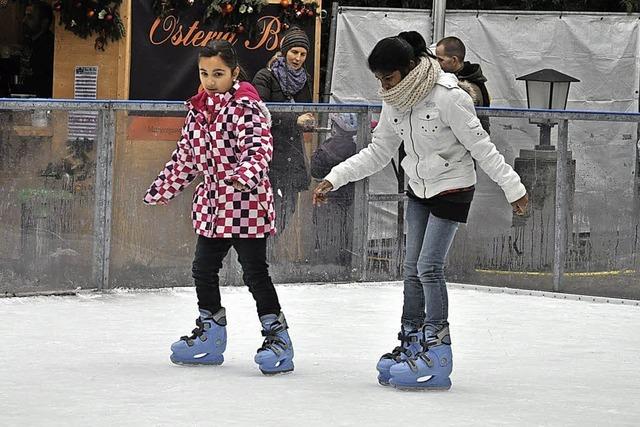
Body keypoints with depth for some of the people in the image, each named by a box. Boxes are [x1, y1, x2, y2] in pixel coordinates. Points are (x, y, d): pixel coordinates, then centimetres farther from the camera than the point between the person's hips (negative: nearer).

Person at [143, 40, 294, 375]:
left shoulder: (246, 105, -11)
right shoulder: (198, 110, 11)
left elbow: (258, 146, -24)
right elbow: (186, 155, 21)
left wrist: (246, 173, -42)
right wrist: (165, 188, 24)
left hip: (245, 203, -8)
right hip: (212, 203, 8)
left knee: (255, 272, -6)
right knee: (203, 269, 12)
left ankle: (277, 337, 1)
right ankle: (210, 333, 26)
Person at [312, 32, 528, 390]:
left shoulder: (448, 96, -23)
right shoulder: (395, 103, -2)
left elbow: (481, 146, -18)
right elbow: (377, 154, 8)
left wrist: (513, 187, -16)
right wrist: (334, 179, 1)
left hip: (452, 189, -7)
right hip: (419, 189, 7)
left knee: (429, 266, -14)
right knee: (413, 268, 7)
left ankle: (436, 356, -10)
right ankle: (411, 344, 17)